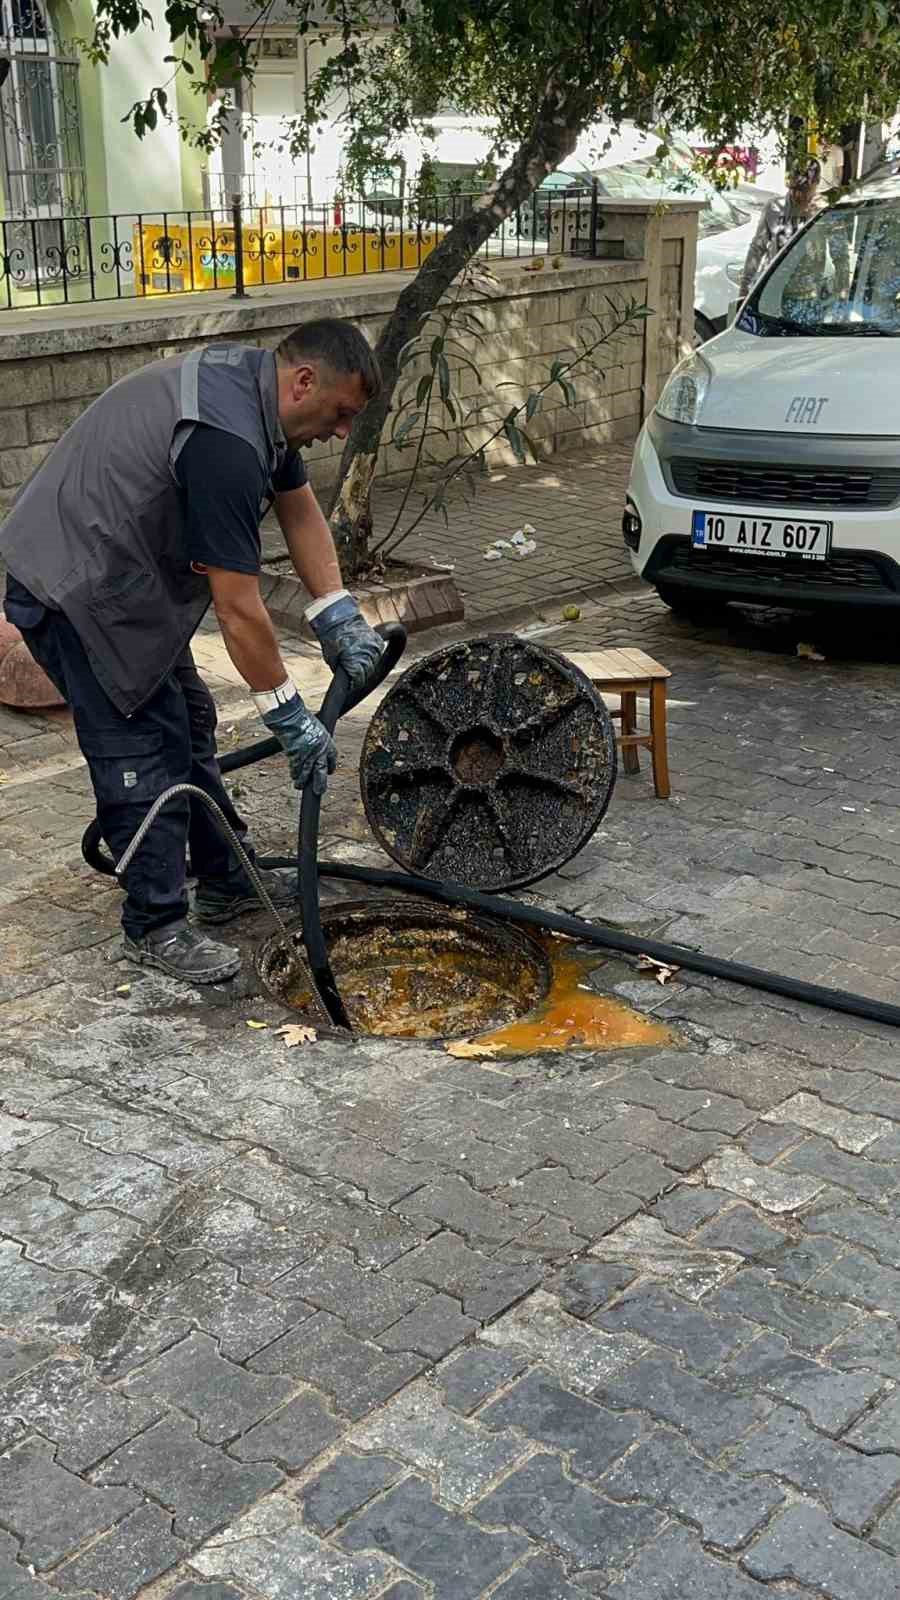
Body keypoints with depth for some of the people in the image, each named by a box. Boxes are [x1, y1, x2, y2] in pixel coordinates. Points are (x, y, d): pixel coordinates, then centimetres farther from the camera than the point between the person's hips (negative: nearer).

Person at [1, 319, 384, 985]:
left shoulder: (255, 382, 1)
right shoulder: (224, 446, -31)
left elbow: (299, 507, 12)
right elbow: (238, 610, -28)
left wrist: (338, 614, 3)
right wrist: (290, 717, -19)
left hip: (123, 573, 11)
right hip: (76, 589, -11)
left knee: (189, 724, 16)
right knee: (144, 747, -6)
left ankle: (227, 880, 28)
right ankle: (156, 928, 6)